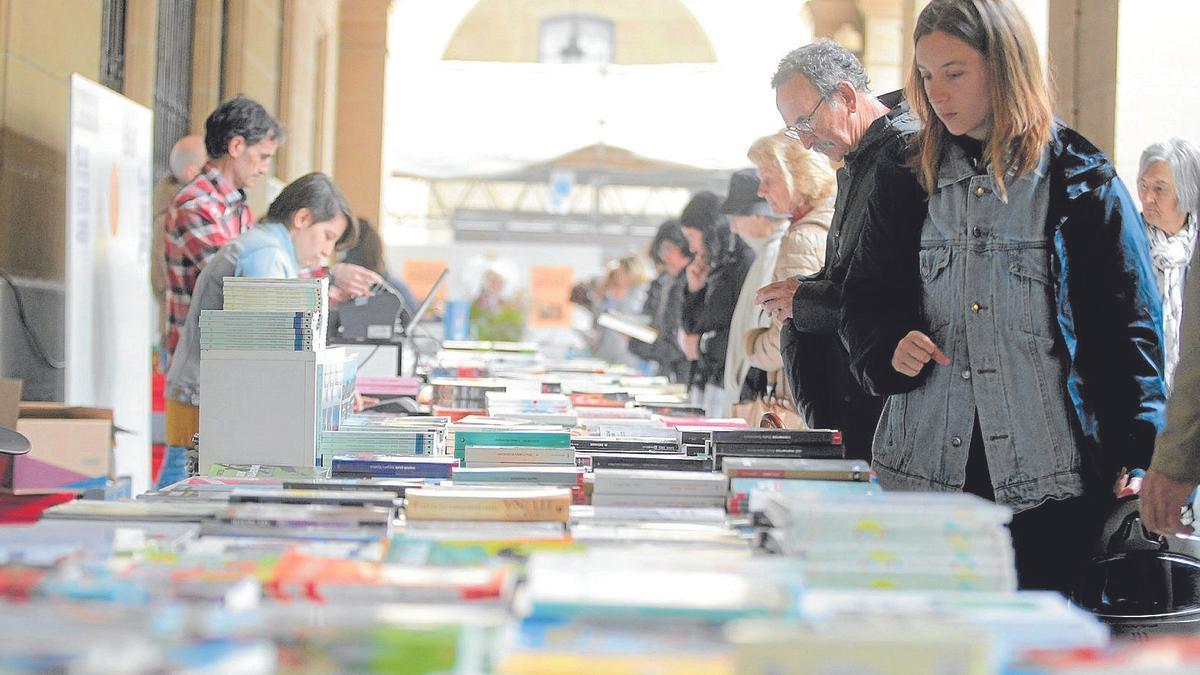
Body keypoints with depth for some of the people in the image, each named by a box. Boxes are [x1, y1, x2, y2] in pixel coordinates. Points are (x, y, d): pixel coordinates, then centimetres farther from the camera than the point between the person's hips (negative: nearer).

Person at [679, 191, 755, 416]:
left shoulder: (745, 262, -10)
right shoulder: (714, 268, 18)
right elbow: (689, 327, 21)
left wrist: (703, 344, -8)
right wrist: (694, 290, 7)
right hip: (705, 381, 8)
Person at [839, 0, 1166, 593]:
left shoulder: (1082, 183, 1)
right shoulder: (908, 184, 11)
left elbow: (1127, 322, 0)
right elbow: (865, 298, 15)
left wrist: (1138, 459, -8)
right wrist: (891, 345, -8)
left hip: (1047, 476, -3)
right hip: (926, 464, 3)